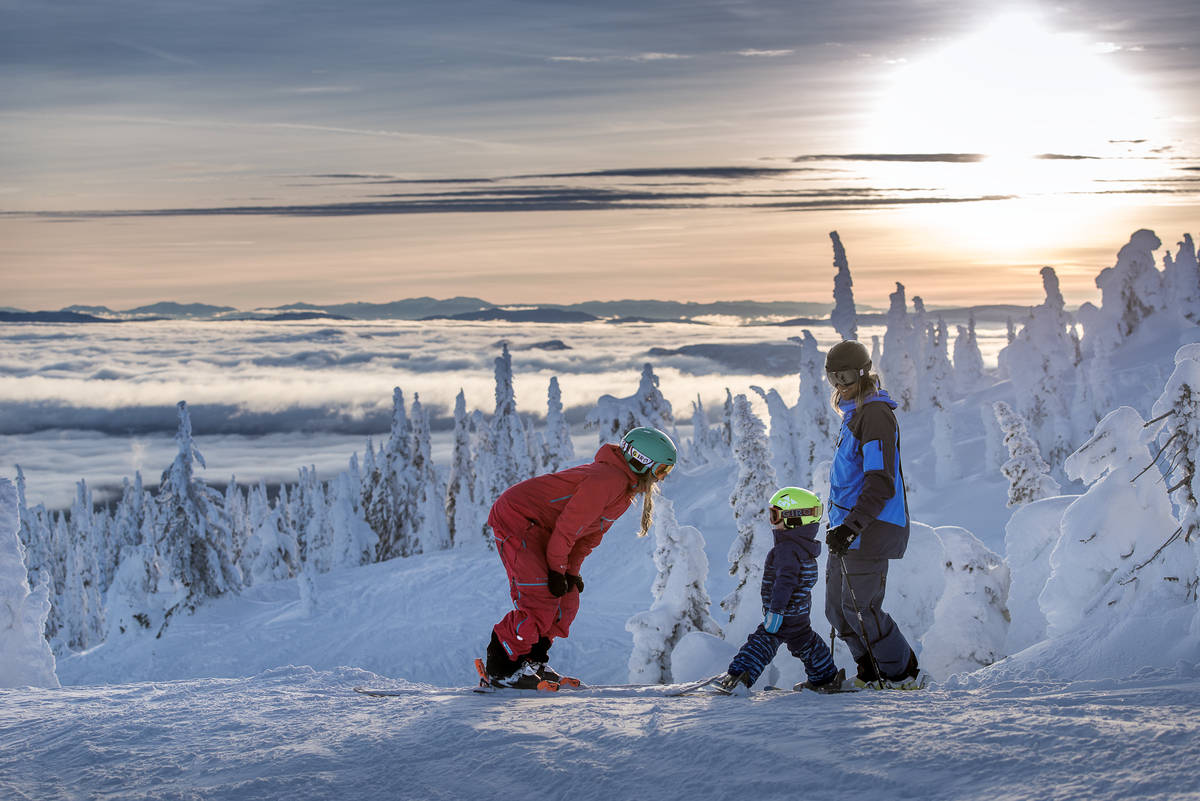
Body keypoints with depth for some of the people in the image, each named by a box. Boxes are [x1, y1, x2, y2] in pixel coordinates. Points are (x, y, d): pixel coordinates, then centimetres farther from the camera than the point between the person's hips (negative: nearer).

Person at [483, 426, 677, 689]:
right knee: (541, 602, -16)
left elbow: (591, 533, 15)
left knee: (567, 600, 7)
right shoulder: (609, 480, -23)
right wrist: (557, 568, -16)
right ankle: (500, 669, -9)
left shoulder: (627, 486, 10)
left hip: (539, 529, 11)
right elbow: (568, 524, -23)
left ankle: (532, 663, 14)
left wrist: (572, 571, 9)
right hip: (516, 520, -11)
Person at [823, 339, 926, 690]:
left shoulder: (875, 414, -15)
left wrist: (851, 527, -29)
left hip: (871, 529, -10)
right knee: (837, 607, 10)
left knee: (860, 608, -7)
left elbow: (881, 483, -23)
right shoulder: (854, 413, 18)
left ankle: (904, 674, 5)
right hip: (848, 526, 10)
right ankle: (872, 673, 18)